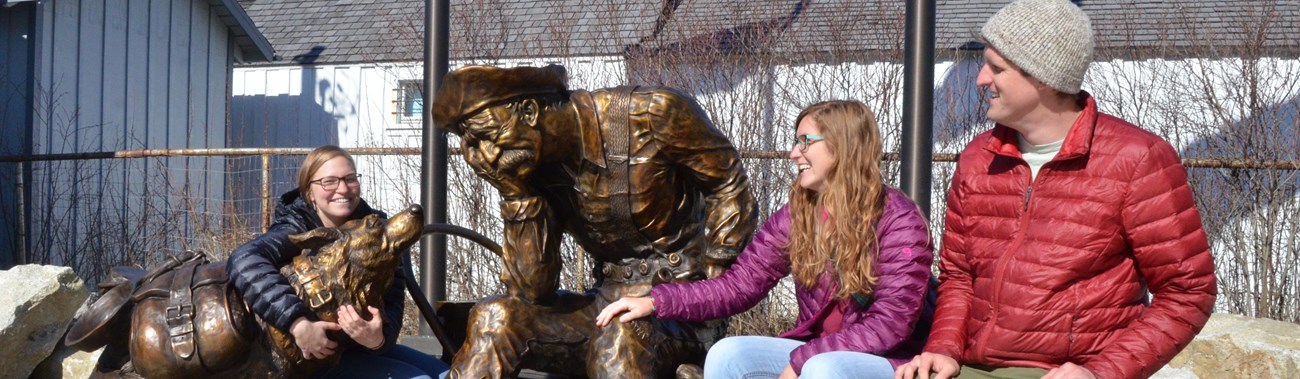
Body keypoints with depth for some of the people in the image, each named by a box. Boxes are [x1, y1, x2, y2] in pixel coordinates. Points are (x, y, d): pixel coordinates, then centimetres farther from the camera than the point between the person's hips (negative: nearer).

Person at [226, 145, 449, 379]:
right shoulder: (297, 231, -15)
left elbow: (392, 304, -11)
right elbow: (244, 260, -35)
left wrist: (379, 338, -34)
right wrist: (298, 324, -43)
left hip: (367, 348, 5)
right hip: (309, 358, -5)